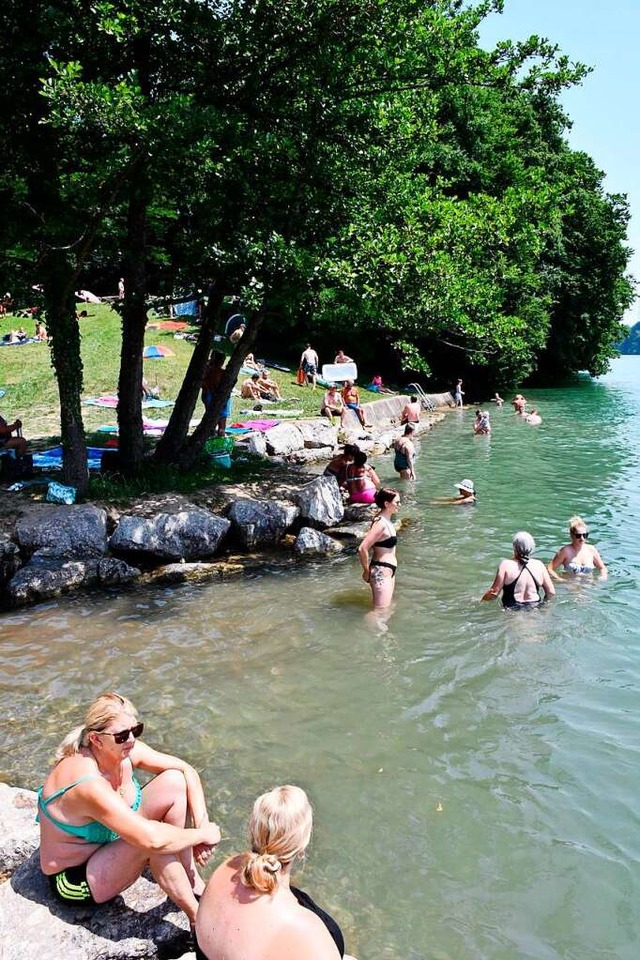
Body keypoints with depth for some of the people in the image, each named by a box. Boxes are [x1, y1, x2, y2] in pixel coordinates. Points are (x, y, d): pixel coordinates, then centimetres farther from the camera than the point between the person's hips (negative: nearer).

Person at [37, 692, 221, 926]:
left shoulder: (124, 750, -14)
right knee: (151, 842, -35)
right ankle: (199, 919, -12)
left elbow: (187, 771, -6)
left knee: (174, 781, -8)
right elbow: (152, 839, -42)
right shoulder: (88, 785, -37)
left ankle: (194, 883, 2)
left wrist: (202, 823, -18)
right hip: (73, 879, -8)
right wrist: (203, 834, -27)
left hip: (109, 841, 8)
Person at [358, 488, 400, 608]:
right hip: (381, 571, -10)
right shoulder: (381, 523, -21)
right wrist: (367, 571, -15)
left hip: (389, 570, 10)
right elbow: (362, 549, -28)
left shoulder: (386, 521, 9)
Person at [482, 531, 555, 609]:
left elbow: (494, 592, -7)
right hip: (534, 609, 4)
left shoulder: (506, 565, -5)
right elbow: (551, 592, 9)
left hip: (512, 609, -3)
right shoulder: (539, 565, 5)